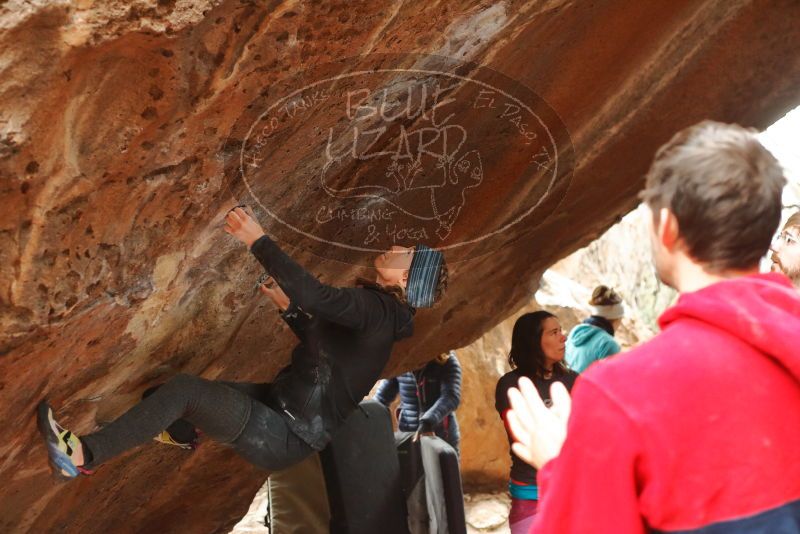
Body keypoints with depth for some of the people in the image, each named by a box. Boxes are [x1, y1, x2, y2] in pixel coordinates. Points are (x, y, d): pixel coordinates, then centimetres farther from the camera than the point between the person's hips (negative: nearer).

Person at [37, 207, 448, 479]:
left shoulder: (376, 310, -19)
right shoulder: (371, 307, 11)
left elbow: (312, 296, -35)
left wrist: (258, 240, -28)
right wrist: (288, 308, 18)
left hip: (284, 438, -10)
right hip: (278, 405, 10)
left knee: (185, 388, -17)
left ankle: (83, 456, -12)